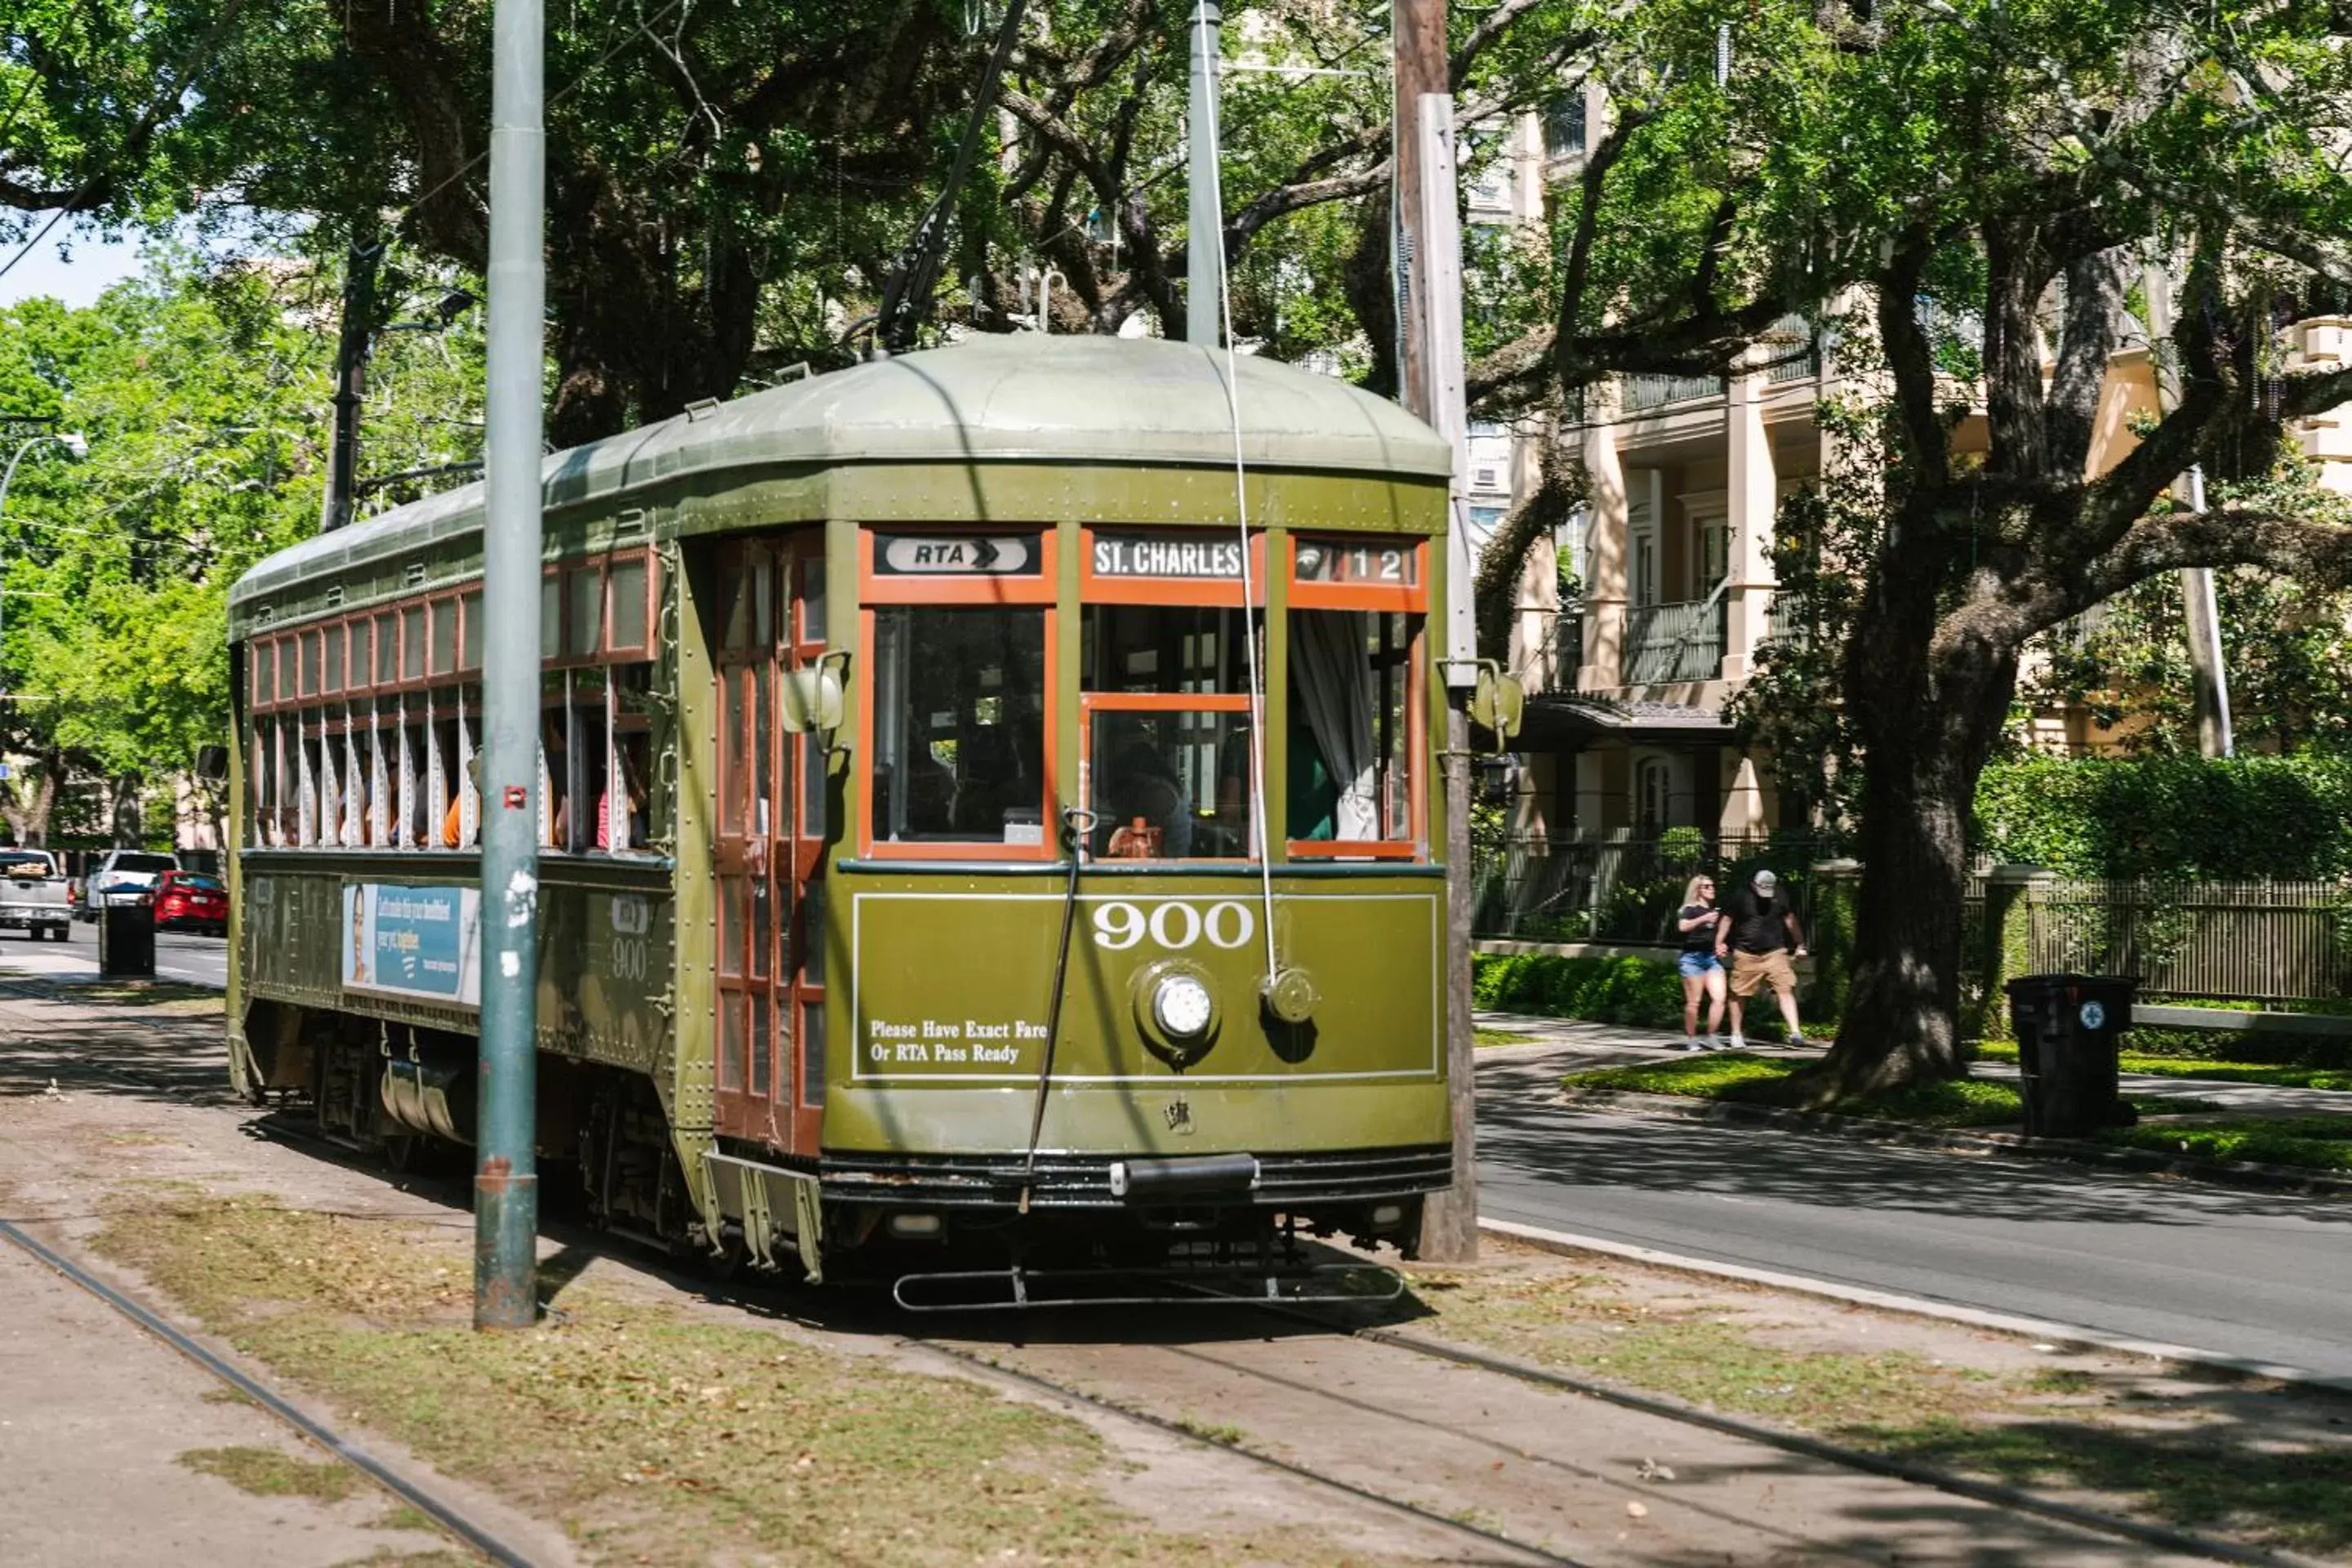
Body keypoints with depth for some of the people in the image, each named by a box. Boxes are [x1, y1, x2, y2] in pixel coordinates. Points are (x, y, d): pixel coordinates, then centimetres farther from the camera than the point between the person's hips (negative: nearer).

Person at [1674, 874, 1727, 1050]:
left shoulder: (1714, 910, 18)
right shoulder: (1690, 909, -1)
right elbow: (1683, 926, -22)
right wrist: (1704, 919, -27)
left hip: (1712, 957, 6)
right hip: (1693, 957, -6)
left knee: (1719, 998, -9)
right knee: (1693, 1002, -4)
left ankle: (1712, 1037, -2)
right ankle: (1690, 1039, 6)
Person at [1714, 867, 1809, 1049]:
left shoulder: (1780, 897, 3)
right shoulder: (1741, 897, -3)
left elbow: (1790, 920, 10)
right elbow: (1727, 920, 4)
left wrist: (1800, 945, 7)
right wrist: (1719, 943, -4)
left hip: (1774, 952, 1)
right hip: (1745, 954, -1)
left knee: (1785, 990, -13)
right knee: (1738, 994, 4)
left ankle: (1795, 1032, -19)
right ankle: (1736, 1035, 19)